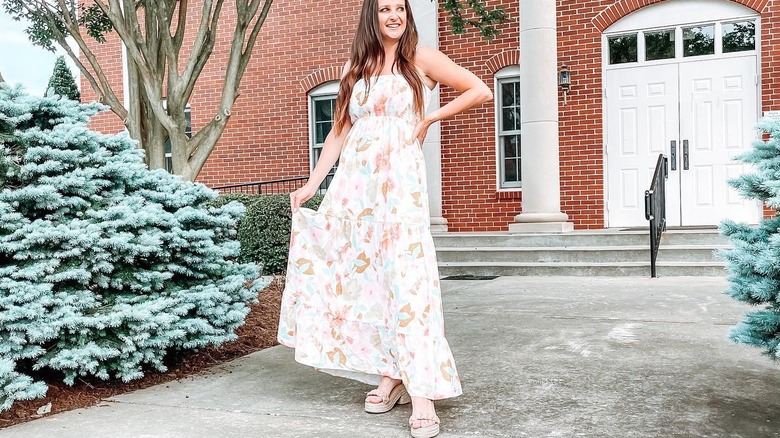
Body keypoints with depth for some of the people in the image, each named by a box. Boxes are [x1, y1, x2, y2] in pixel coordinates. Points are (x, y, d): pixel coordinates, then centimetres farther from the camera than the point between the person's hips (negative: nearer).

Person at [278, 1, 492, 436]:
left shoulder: (421, 59, 4)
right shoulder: (355, 68, 16)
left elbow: (480, 91, 5)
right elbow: (339, 132, 16)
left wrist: (430, 119, 2)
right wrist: (311, 184, 11)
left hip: (399, 183, -5)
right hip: (352, 184, 5)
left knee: (406, 277, -12)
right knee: (358, 276, 3)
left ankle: (422, 393, -10)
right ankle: (390, 376, 14)